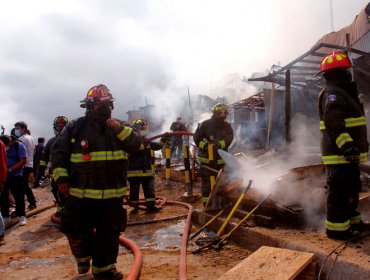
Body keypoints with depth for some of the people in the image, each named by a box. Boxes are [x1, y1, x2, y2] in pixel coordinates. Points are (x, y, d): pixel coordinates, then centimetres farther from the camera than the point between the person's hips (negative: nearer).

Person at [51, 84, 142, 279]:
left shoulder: (117, 126, 6)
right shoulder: (75, 127, -1)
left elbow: (136, 144, -4)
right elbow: (58, 152, 3)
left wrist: (121, 130, -19)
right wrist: (61, 178, -5)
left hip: (112, 194, 2)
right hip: (81, 193, -1)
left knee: (109, 234, 12)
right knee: (78, 232, 14)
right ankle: (83, 257, 45)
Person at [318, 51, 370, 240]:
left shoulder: (341, 92, 21)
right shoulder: (332, 93, -15)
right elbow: (333, 122, -30)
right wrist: (346, 146, -36)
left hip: (347, 154, 11)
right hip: (339, 153, -11)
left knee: (351, 189, 21)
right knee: (340, 191, -5)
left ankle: (351, 219, 36)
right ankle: (337, 228, 4)